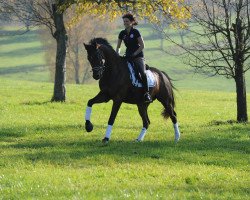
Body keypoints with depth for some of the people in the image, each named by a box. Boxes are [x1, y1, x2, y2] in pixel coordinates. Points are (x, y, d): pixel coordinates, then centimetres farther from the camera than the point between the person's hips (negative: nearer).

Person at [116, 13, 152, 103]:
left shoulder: (135, 32, -7)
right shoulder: (122, 33, 7)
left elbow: (142, 46, -8)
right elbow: (118, 47, 15)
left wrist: (134, 54, -14)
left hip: (138, 56, -6)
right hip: (128, 56, 6)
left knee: (143, 73, -26)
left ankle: (147, 93, -23)